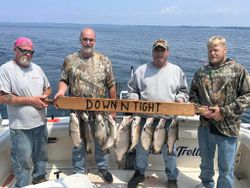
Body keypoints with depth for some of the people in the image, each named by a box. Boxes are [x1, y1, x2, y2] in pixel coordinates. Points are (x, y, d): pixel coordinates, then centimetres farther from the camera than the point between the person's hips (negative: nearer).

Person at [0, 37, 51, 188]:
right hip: (21, 126, -6)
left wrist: (44, 95, -5)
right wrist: (30, 100, -19)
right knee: (23, 161, 4)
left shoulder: (37, 68, 8)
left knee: (42, 155, 21)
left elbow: (48, 88, 18)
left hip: (41, 122, 6)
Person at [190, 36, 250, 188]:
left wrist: (224, 111, -16)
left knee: (226, 168, 7)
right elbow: (193, 94, 12)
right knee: (206, 161, 23)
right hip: (205, 125, 4)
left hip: (227, 127, -4)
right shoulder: (201, 72, 6)